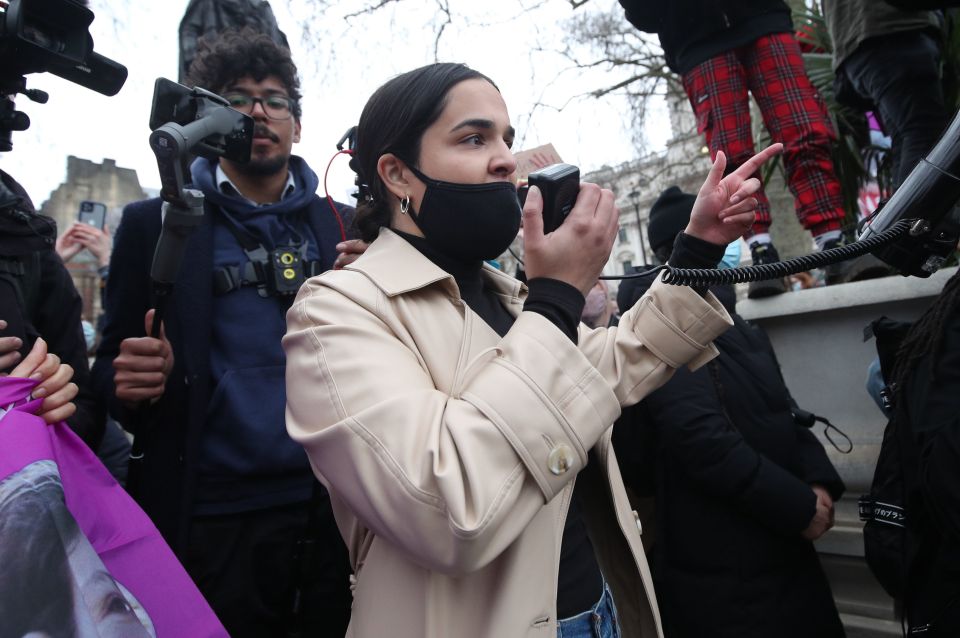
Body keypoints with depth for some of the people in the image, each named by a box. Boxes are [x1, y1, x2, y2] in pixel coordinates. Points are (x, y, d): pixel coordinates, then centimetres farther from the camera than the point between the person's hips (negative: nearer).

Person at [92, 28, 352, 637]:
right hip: (212, 523, -1)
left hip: (334, 513, 2)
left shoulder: (345, 227, 7)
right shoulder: (155, 224, 3)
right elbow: (111, 369, 6)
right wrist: (132, 383, -16)